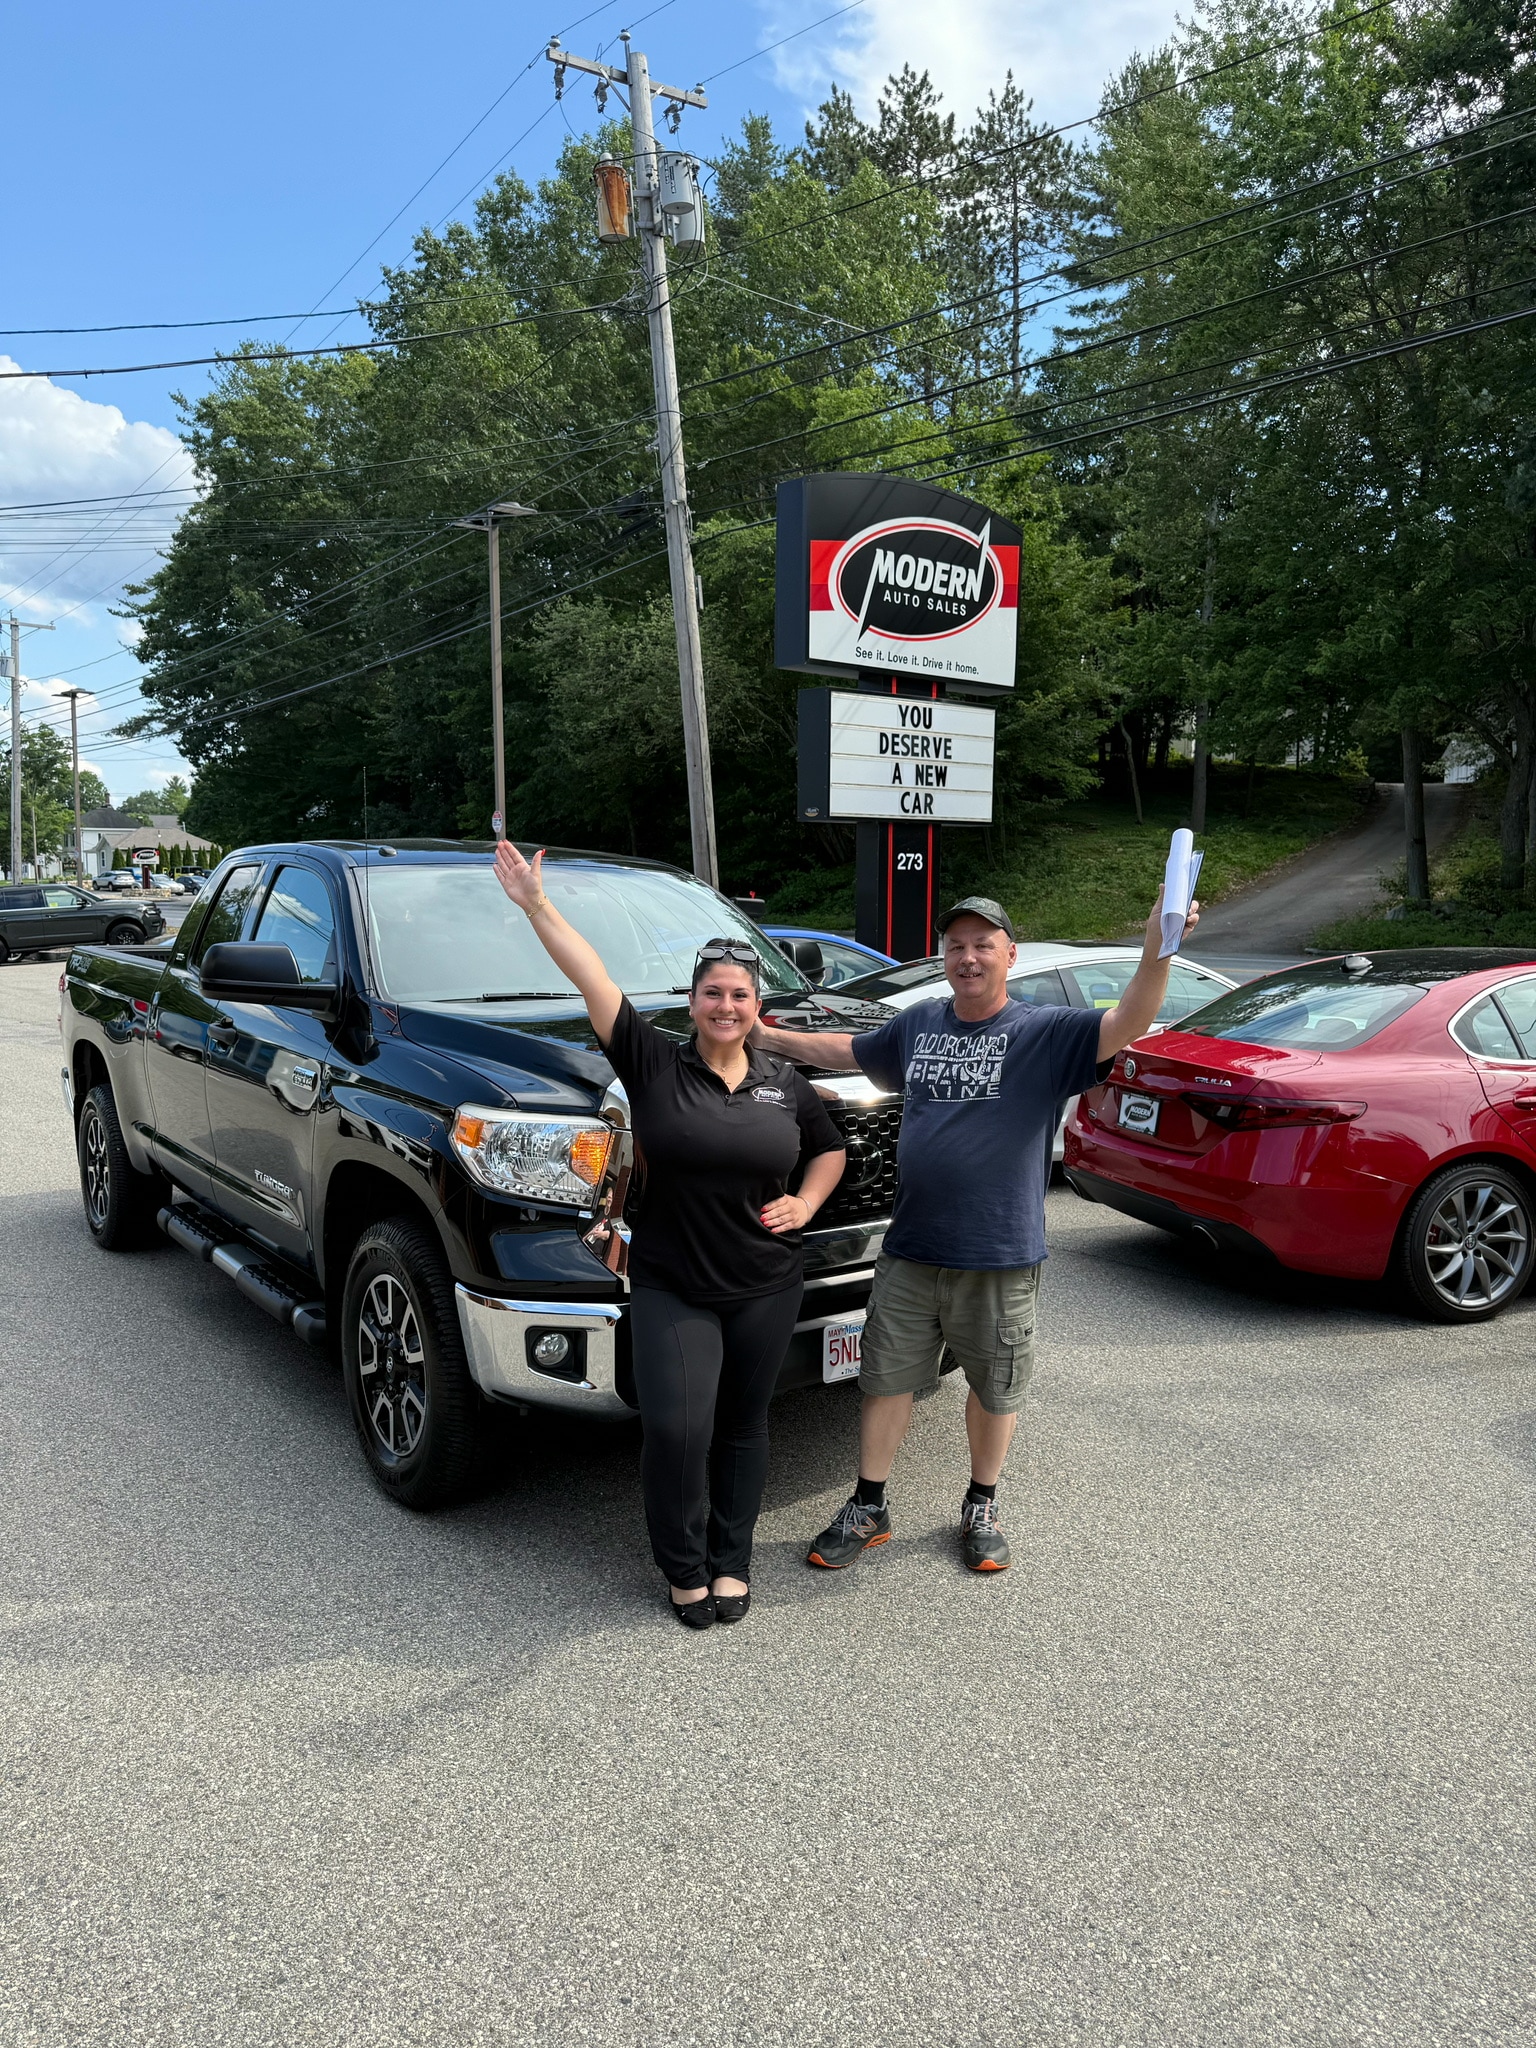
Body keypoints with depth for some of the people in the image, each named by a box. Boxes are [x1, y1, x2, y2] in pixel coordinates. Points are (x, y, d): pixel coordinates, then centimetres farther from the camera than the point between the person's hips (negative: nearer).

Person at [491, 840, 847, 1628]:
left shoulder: (785, 1083, 4)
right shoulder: (653, 1063, -5)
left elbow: (831, 1148, 19)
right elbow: (591, 978, -12)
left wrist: (805, 1202, 2)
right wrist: (535, 904, -17)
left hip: (765, 1288, 3)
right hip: (671, 1288, -2)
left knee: (742, 1427, 12)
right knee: (676, 1430, -9)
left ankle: (731, 1562, 31)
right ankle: (685, 1568, 17)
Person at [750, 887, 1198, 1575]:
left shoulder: (1043, 1031, -8)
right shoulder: (919, 1023, 6)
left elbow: (1126, 1025, -25)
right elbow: (849, 1050, 24)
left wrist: (1157, 950, -42)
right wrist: (771, 1036, 23)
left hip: (1000, 1258, -3)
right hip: (909, 1252, 3)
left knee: (994, 1390, 14)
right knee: (886, 1380, 12)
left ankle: (982, 1510, 36)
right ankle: (867, 1508, 29)